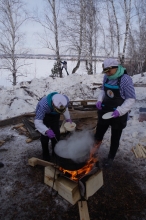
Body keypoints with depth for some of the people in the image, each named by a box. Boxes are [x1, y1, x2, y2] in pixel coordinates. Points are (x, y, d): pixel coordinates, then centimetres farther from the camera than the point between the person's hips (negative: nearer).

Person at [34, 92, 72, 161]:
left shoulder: (65, 100, -31)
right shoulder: (44, 105, -44)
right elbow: (37, 122, -43)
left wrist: (68, 118, 3)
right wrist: (47, 131, -60)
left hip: (54, 114, 4)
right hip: (43, 114, -3)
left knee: (56, 133, 4)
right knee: (45, 134, -4)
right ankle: (45, 154, 20)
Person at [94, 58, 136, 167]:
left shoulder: (125, 79, -18)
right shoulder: (106, 77, -1)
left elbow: (131, 99, -15)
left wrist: (119, 110, -26)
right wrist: (100, 100, -3)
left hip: (118, 115, -5)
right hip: (105, 111, 5)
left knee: (115, 138, 13)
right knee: (98, 134, 12)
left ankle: (110, 158, 36)